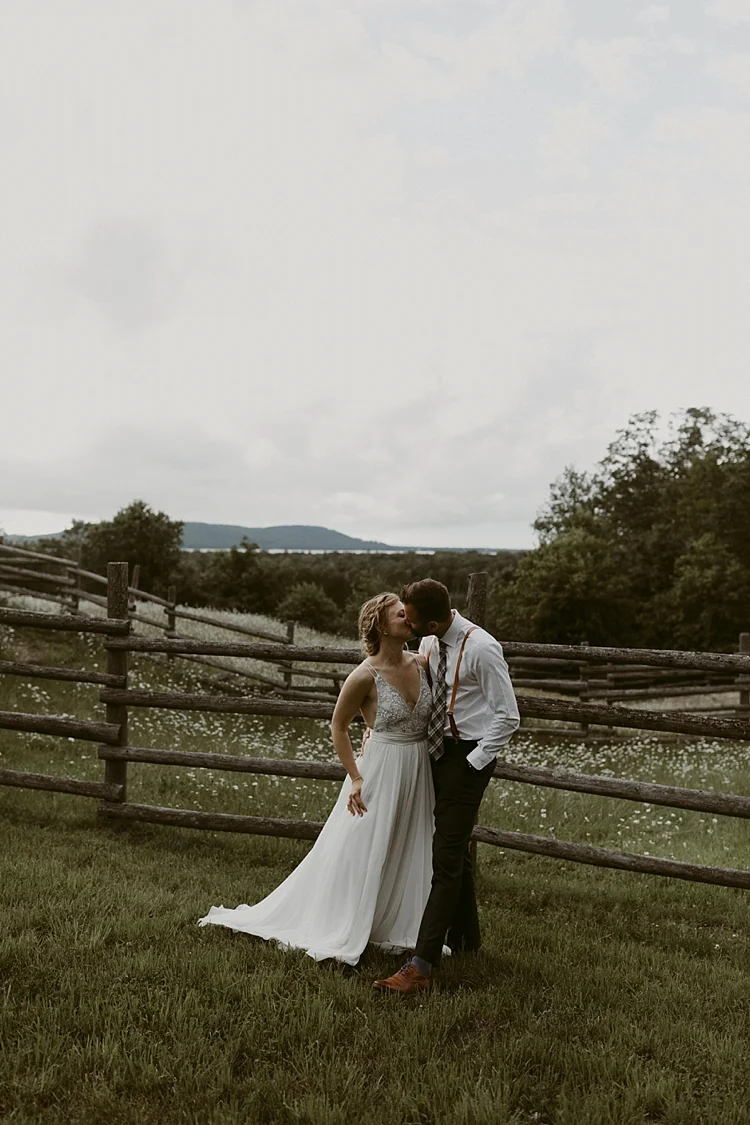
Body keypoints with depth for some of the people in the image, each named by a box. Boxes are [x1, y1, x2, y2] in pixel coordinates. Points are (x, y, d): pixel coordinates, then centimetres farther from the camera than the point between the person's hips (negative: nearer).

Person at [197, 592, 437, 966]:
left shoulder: (422, 664, -1)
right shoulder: (365, 676, -16)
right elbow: (338, 726, -6)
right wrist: (355, 778, -9)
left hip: (419, 771, 6)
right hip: (380, 771, -5)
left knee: (410, 854, 14)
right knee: (357, 852, 4)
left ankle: (399, 929, 31)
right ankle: (334, 933, 22)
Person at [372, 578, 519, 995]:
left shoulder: (481, 649, -21)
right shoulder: (429, 643, 2)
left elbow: (508, 717, -17)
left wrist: (474, 761, -16)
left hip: (468, 757, -8)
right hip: (439, 750, 8)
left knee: (447, 858, -9)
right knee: (456, 850, 20)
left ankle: (422, 966, -7)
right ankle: (466, 938, 38)